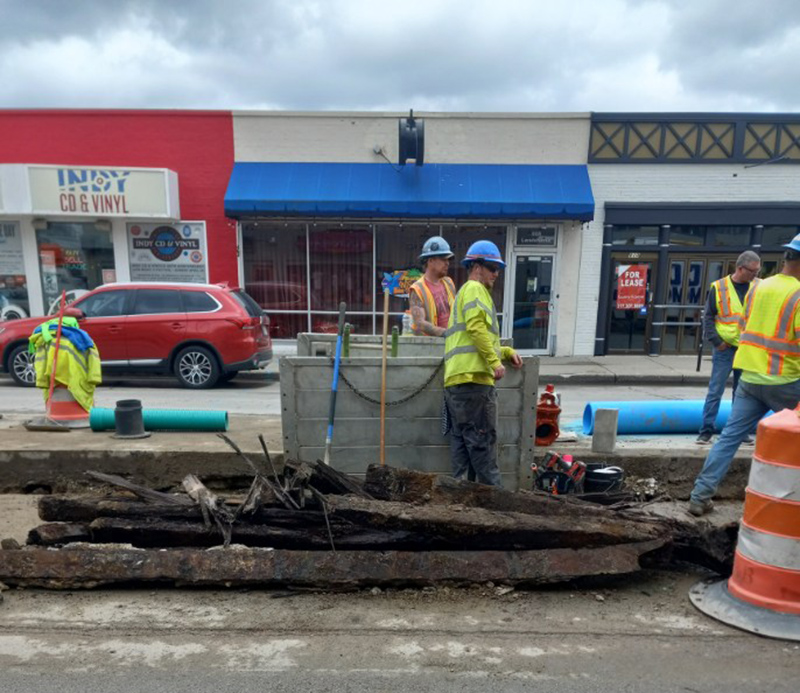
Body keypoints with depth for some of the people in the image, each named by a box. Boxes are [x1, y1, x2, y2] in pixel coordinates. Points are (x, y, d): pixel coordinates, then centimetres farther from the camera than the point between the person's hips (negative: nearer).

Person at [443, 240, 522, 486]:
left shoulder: (463, 292, 31)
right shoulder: (475, 288, -1)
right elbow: (477, 327, -17)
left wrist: (507, 352, 19)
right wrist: (495, 361, -16)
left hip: (455, 380, 10)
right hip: (473, 377, -10)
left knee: (462, 441, 9)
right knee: (483, 440, -5)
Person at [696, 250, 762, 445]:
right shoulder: (719, 287, -4)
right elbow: (708, 317, -1)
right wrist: (716, 341, -9)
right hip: (725, 348, -3)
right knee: (715, 391, -2)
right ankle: (706, 431, 4)